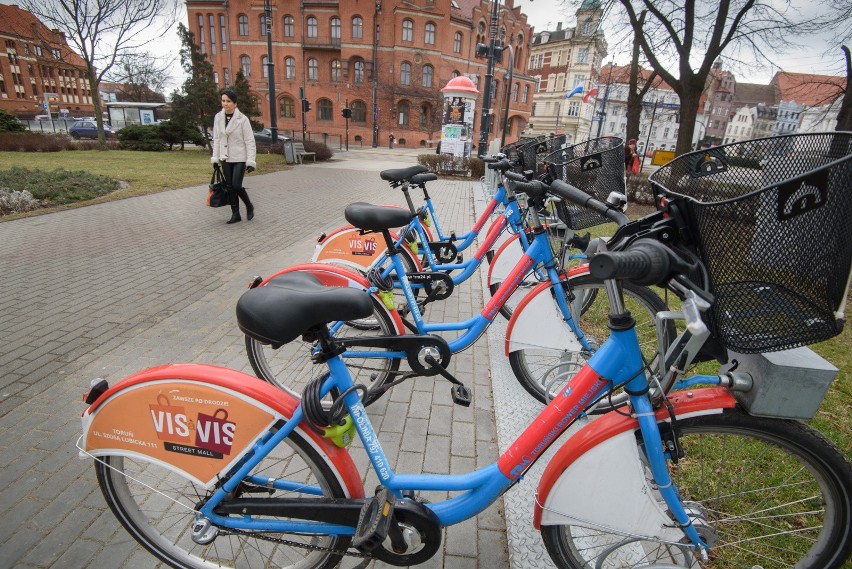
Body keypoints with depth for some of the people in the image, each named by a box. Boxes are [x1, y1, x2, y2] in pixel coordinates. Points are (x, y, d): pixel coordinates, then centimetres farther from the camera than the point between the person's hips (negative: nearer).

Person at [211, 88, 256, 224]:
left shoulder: (242, 119, -9)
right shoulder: (218, 117, 4)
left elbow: (250, 141, -10)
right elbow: (216, 139, 10)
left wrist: (251, 161, -15)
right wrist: (215, 158, 8)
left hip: (240, 158, -5)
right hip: (225, 158, 5)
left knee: (236, 186, -11)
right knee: (230, 187, 6)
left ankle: (249, 206, 15)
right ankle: (235, 214, 16)